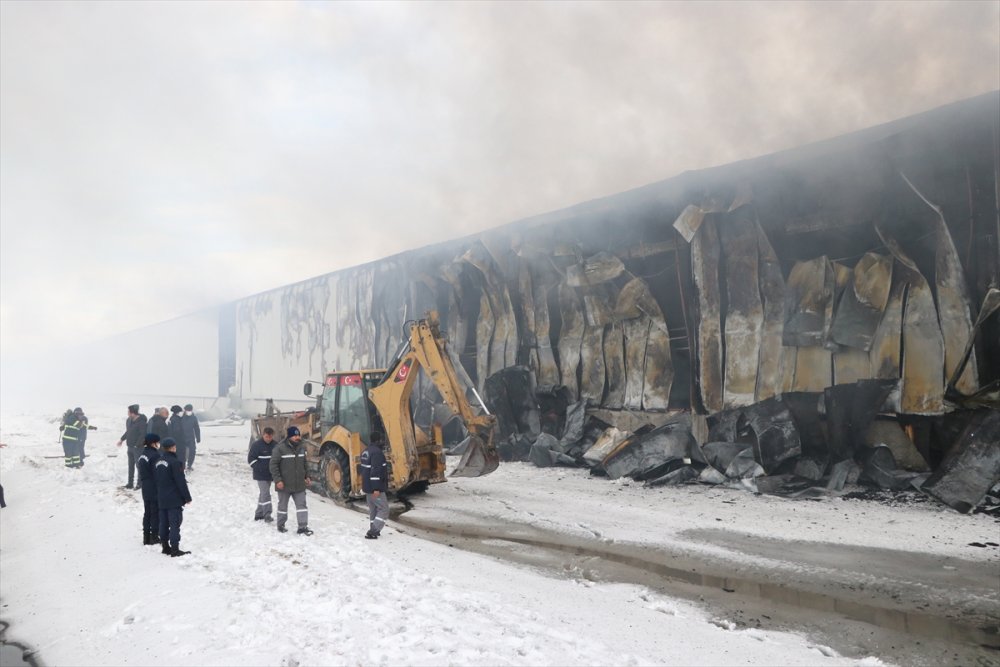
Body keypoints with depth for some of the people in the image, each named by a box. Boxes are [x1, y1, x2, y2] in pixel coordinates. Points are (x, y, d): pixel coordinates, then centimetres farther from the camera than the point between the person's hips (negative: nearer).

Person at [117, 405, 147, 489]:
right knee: (131, 466, 15)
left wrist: (137, 444, -21)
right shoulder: (128, 420, 8)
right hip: (130, 446, 9)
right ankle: (130, 484, 23)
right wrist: (121, 439, 17)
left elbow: (143, 434, -21)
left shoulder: (141, 422, -18)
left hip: (138, 447, -9)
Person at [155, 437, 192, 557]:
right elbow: (181, 482, -17)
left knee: (164, 523, 13)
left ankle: (165, 546, 19)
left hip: (162, 500, 8)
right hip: (174, 500, -8)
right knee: (175, 524, -6)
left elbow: (157, 481, 18)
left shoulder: (159, 462, 10)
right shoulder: (174, 462, -17)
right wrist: (187, 497, -10)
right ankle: (175, 549, -7)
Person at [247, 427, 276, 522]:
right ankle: (267, 514, -16)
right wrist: (259, 469, -16)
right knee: (265, 493, -14)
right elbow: (250, 459, -10)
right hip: (261, 475, -6)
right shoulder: (256, 445, -11)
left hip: (270, 475, 6)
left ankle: (259, 515, 23)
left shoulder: (275, 445, 5)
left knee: (262, 494, 14)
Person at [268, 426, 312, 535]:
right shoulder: (280, 449, -14)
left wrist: (307, 476, 14)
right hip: (284, 485, -5)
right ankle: (281, 526, 27)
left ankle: (303, 527, 3)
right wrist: (277, 480, -17)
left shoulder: (302, 448, 6)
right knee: (283, 506, 11)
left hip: (299, 484, 5)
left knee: (301, 504, 0)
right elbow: (273, 465, -13)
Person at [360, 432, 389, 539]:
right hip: (375, 488, -9)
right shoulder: (377, 452, -19)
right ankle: (372, 532, -9)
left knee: (373, 510, 18)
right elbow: (375, 472, -26)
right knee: (383, 510, -3)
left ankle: (373, 531, 22)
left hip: (367, 487, 10)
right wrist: (376, 489, -26)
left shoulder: (366, 452, 13)